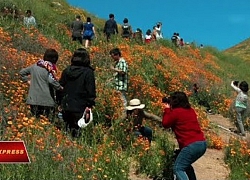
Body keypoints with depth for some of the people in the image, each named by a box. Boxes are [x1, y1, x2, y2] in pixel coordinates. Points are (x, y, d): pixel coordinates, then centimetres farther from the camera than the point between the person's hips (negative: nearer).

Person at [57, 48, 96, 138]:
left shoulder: (66, 71, 8)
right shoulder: (88, 72, -6)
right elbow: (91, 91, -8)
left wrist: (60, 102, 18)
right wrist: (90, 105, -4)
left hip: (66, 106, 5)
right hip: (80, 107, -5)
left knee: (67, 129, 14)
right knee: (76, 131, -4)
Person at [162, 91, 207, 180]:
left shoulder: (176, 112, -6)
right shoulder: (191, 110, 16)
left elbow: (165, 124, 7)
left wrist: (167, 109, 15)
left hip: (192, 145, -9)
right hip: (202, 143, 9)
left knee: (178, 168, -5)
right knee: (186, 165, 27)